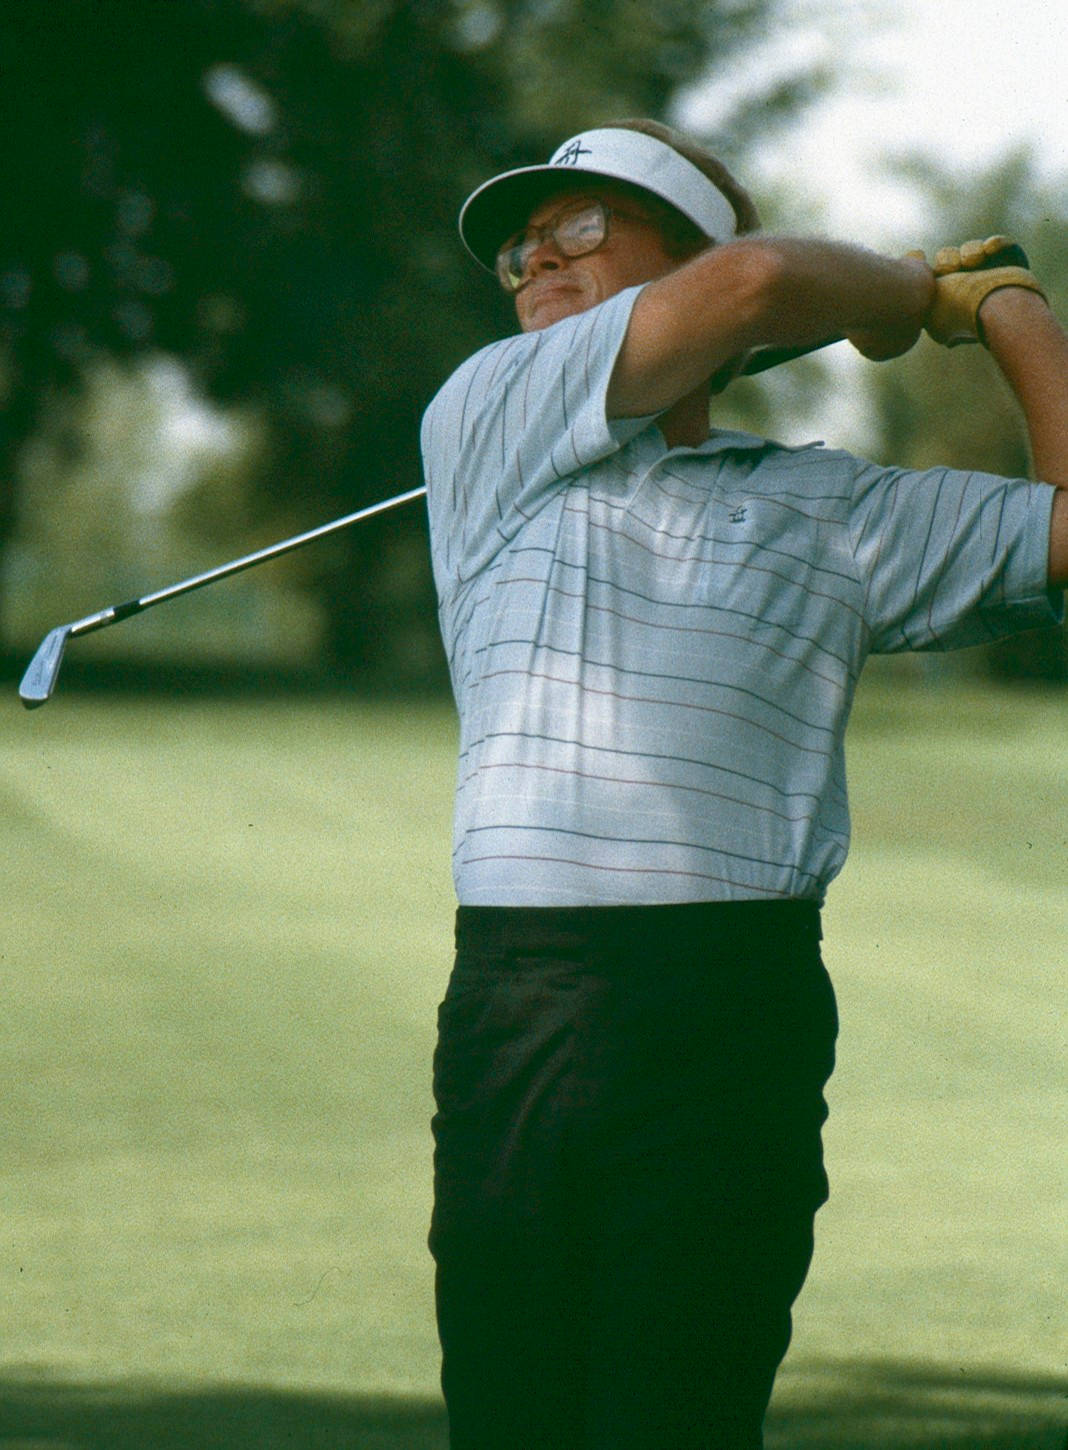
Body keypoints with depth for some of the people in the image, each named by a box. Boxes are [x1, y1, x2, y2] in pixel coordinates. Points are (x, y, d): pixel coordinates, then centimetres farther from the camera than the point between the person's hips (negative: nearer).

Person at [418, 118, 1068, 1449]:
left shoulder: (841, 514, 16)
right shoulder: (479, 421, 11)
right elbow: (752, 282, 1)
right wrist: (913, 296, 19)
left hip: (732, 1015, -1)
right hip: (510, 1019, 1)